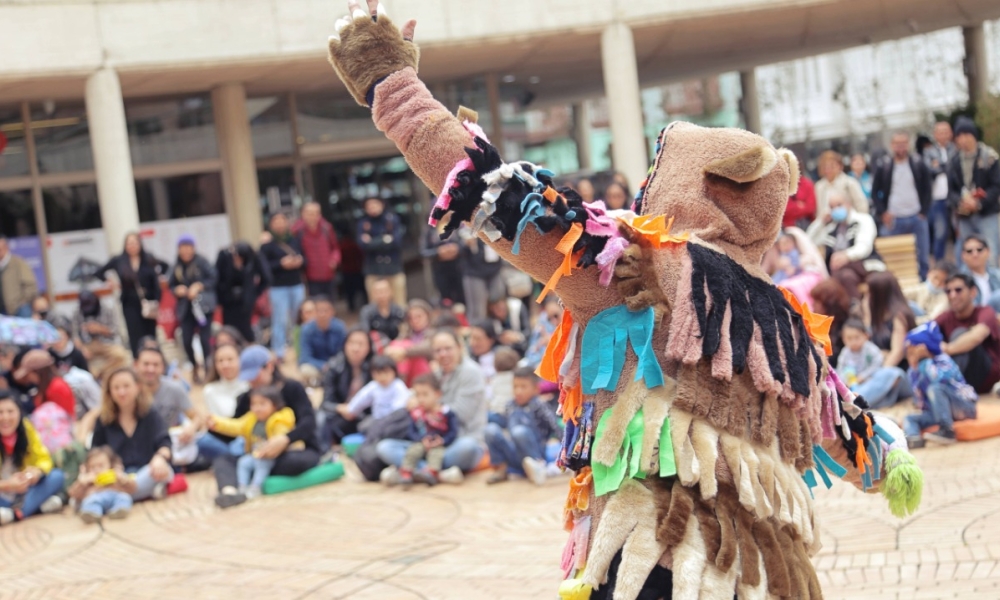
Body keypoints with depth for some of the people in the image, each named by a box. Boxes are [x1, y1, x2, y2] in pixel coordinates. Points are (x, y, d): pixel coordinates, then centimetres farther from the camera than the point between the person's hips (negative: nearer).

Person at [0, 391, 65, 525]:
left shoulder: (26, 428, -5)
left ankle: (17, 514, -29)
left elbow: (43, 458, -3)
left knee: (57, 477, -19)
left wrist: (38, 471, -27)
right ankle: (40, 506, -30)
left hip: (24, 492, 5)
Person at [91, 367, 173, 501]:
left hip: (147, 472, -1)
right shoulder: (104, 421, 13)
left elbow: (164, 443, -8)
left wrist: (160, 457, -32)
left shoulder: (151, 416, 8)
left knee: (162, 470, -37)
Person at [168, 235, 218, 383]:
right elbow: (171, 285, 16)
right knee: (187, 340, 0)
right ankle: (195, 368, 25)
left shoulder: (201, 262, -4)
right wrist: (177, 290, -6)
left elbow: (213, 278, -7)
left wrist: (199, 286, -17)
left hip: (202, 305, -4)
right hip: (185, 307, 4)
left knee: (205, 338, -10)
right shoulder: (177, 266, 8)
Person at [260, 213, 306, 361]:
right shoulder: (267, 245, -3)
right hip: (278, 287, -4)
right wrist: (281, 264, -21)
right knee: (280, 321, -7)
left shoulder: (295, 240, 11)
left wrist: (300, 261, -9)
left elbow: (304, 259, 14)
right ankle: (278, 353, -1)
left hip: (297, 285, 4)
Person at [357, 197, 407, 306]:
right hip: (374, 271, 0)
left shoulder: (392, 218, 2)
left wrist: (373, 243, -9)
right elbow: (362, 243, -10)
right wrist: (385, 240, -10)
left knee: (399, 304, -1)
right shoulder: (363, 223, 3)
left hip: (394, 267, 0)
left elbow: (397, 239, -8)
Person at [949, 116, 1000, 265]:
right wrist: (959, 203, -13)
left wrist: (979, 203, -19)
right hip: (964, 216, 4)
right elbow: (951, 190, 8)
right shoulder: (955, 161, 7)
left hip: (986, 214, -4)